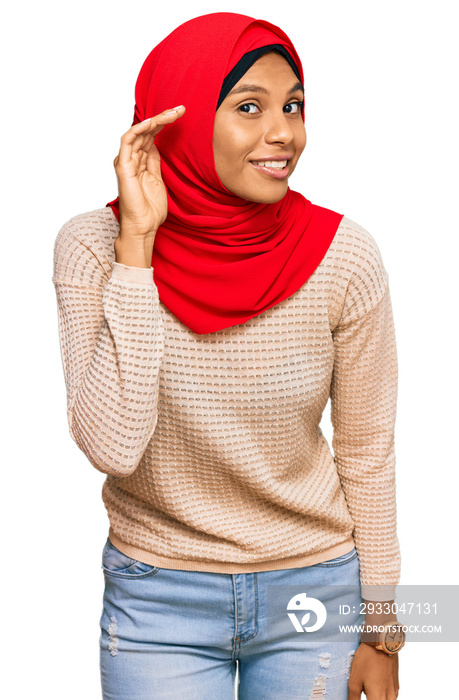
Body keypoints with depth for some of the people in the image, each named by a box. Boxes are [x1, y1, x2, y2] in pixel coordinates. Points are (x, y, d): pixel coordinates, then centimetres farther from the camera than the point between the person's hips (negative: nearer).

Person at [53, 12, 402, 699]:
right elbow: (112, 446, -27)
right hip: (158, 597, 0)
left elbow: (366, 451, -4)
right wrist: (137, 241, -28)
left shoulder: (344, 256, -15)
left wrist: (380, 629, 2)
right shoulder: (95, 245, -16)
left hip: (314, 588, 1)